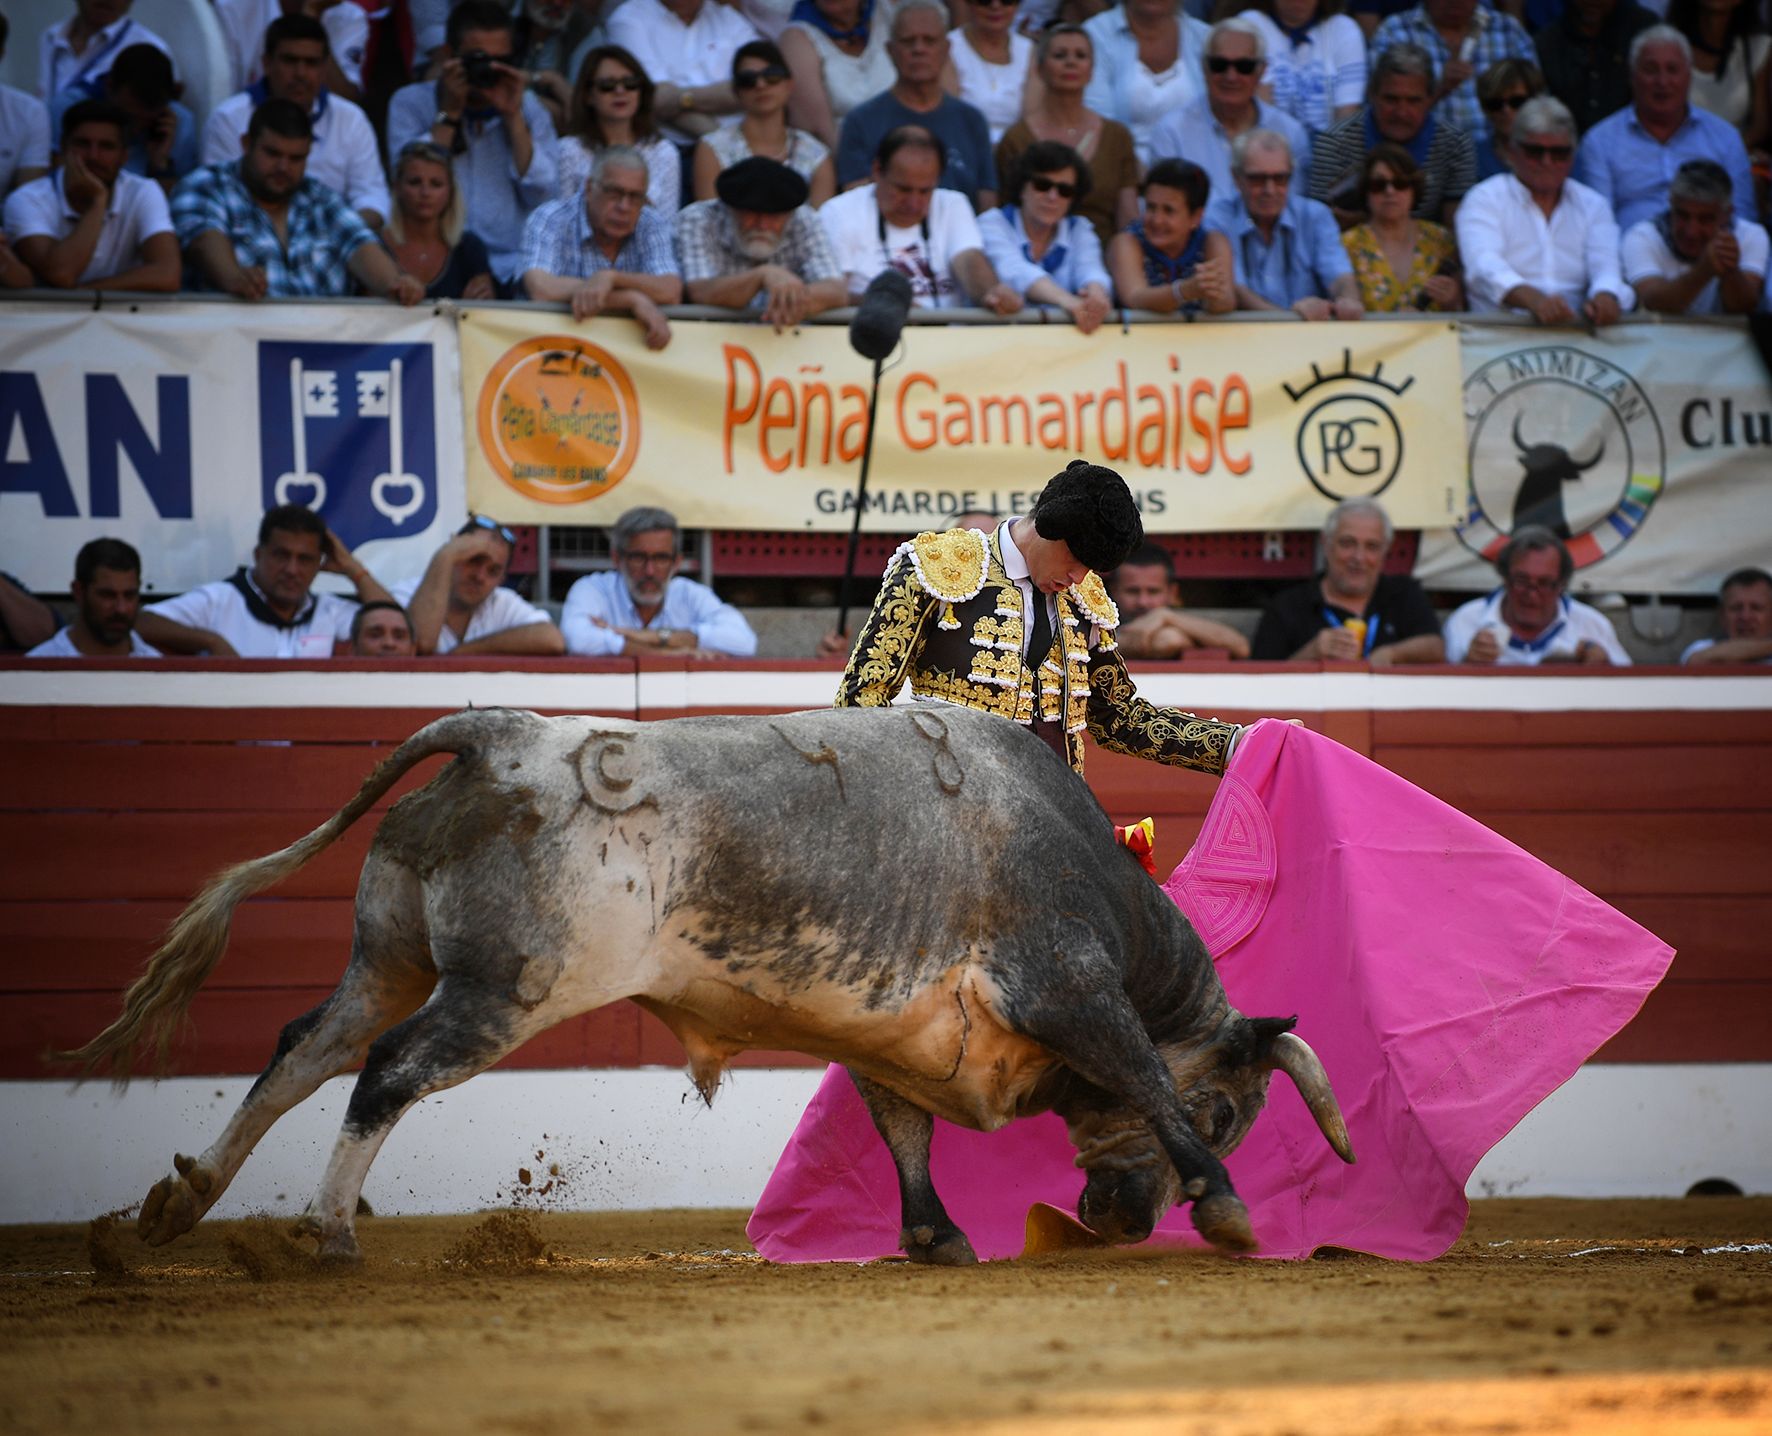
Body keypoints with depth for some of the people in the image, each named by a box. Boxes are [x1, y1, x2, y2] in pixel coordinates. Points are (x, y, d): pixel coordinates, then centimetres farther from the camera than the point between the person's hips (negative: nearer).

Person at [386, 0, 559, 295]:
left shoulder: (528, 107, 13)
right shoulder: (409, 103, 7)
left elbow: (543, 195, 0)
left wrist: (513, 117, -5)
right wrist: (449, 113, -6)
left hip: (511, 268, 2)